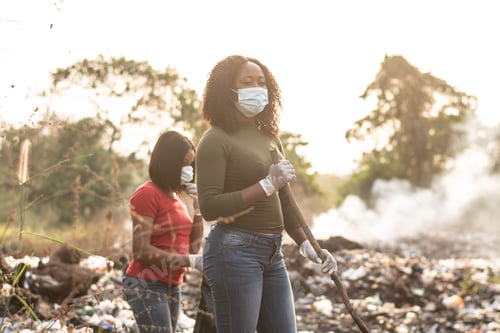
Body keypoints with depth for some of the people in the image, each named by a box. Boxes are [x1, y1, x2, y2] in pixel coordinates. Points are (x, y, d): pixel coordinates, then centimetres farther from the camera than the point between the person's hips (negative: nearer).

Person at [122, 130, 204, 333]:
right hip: (147, 285, -8)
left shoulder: (177, 196, 13)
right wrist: (191, 261, -22)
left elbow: (193, 247, 12)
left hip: (172, 286, 8)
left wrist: (198, 208, 2)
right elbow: (141, 251, -18)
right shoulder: (146, 194, -11)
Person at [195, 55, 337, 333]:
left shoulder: (270, 138, 14)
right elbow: (209, 207, -17)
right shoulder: (216, 139, -8)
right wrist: (267, 185, -19)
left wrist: (307, 244, 6)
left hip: (272, 253, 8)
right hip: (234, 250, -7)